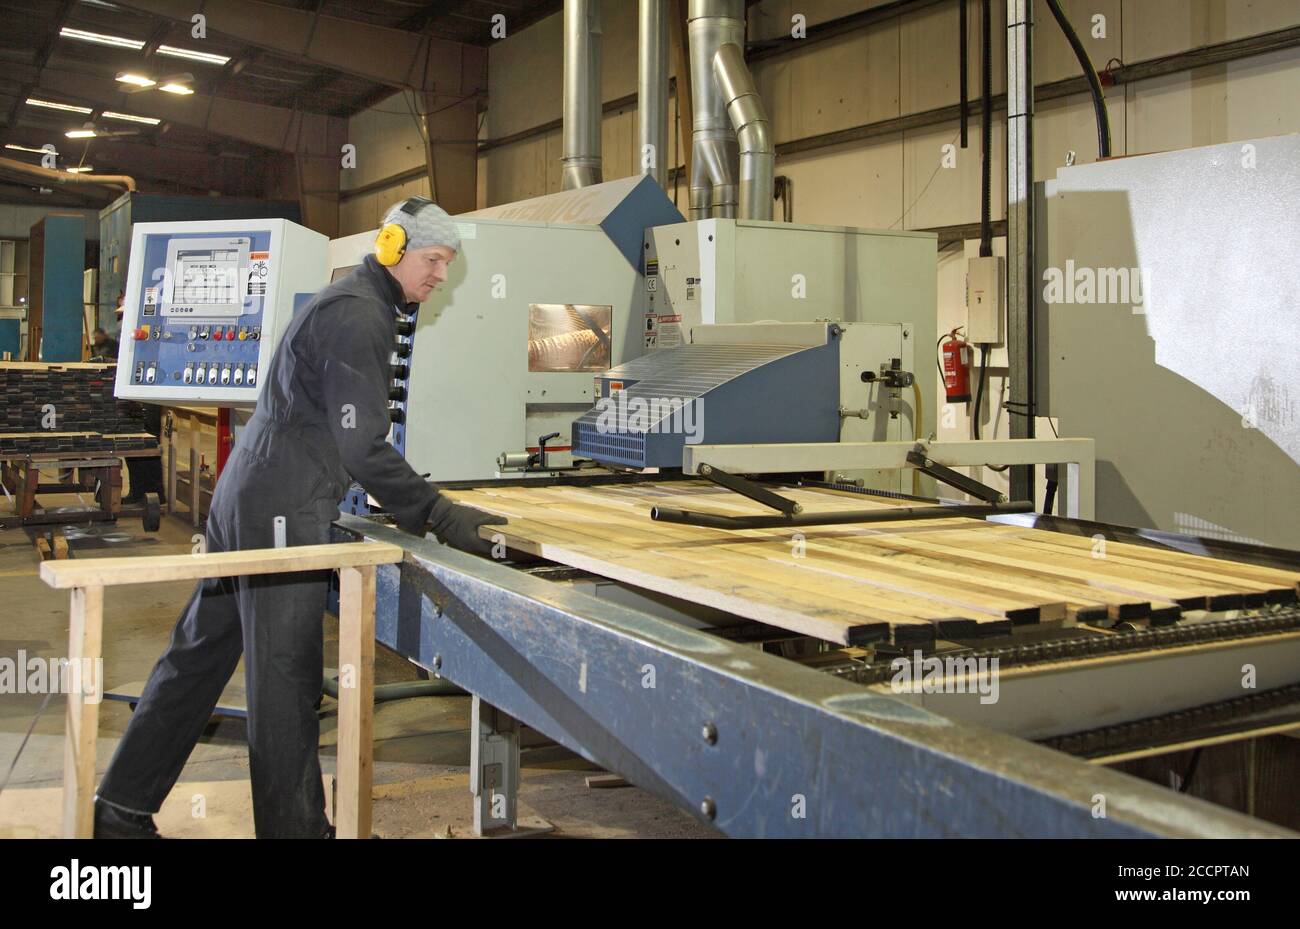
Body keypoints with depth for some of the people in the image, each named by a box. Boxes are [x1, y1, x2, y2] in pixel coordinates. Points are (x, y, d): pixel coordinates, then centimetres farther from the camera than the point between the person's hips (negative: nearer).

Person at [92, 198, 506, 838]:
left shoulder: (350, 302, 19)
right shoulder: (358, 316, -14)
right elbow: (362, 447, -20)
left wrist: (419, 507, 22)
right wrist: (437, 516, -18)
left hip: (244, 496, 11)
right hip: (283, 511, -11)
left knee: (199, 653, 14)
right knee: (285, 677, -3)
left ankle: (122, 809, 23)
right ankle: (295, 826, 8)